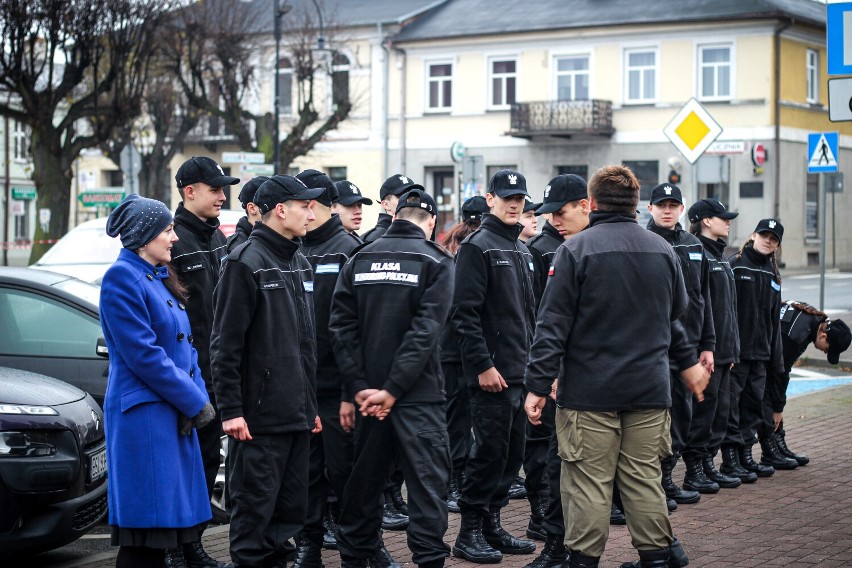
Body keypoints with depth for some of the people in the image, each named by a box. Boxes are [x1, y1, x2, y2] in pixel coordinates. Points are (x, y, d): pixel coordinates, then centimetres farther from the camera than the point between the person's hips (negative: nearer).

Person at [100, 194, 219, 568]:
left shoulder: (159, 278, 17)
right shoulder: (122, 278, -11)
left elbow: (184, 346, 16)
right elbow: (143, 354, -17)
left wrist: (198, 397, 1)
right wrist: (195, 401, -13)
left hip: (175, 411, 9)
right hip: (143, 412, -9)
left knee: (177, 506, 11)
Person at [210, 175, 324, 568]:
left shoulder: (300, 264, 16)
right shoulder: (246, 262, -10)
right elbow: (226, 343, -13)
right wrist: (231, 410, -17)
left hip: (297, 415, 8)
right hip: (259, 416, -8)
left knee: (291, 509, 12)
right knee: (255, 507, -2)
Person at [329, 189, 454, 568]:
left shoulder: (359, 260, 6)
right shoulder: (436, 262, -5)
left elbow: (342, 326, -2)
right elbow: (425, 331, -14)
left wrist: (360, 387, -5)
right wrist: (393, 390, -14)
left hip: (368, 391, 4)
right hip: (418, 394, -4)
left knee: (364, 480, 14)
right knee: (427, 481, -1)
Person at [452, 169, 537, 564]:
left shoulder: (523, 251, 18)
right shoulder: (478, 247, -8)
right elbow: (465, 313, -15)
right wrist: (483, 365, -19)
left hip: (522, 372, 8)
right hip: (493, 374, -8)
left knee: (512, 454, 11)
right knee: (490, 452, -5)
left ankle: (492, 525, 21)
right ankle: (470, 534, 3)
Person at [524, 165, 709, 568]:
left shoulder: (575, 250, -7)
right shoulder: (663, 251, 7)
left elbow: (553, 324, -10)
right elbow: (675, 318, 20)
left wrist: (538, 385, -8)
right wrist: (687, 361, 38)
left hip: (589, 390, -4)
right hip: (649, 391, 4)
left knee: (588, 482, 0)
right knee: (645, 480, 10)